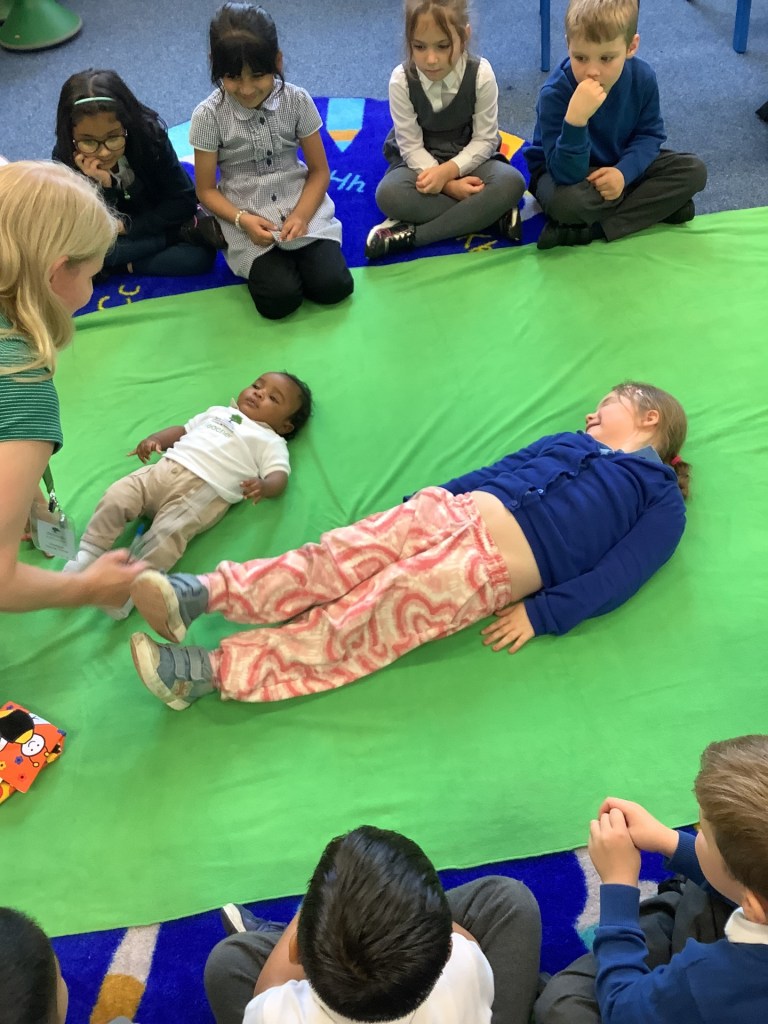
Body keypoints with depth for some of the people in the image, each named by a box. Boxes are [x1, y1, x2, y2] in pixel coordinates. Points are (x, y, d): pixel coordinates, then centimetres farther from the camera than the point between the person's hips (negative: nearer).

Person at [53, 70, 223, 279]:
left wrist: (128, 226, -20)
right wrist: (103, 186, -40)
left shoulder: (149, 135, -24)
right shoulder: (65, 159, -24)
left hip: (154, 225, -2)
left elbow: (185, 201, -17)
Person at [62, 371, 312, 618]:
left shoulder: (271, 442, 12)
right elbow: (183, 429, 33)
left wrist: (264, 486, -26)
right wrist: (154, 439, 13)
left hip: (204, 491, -6)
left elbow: (279, 476, -2)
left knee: (167, 534, -29)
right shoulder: (219, 412, 30)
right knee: (116, 497, -12)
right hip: (163, 469, 6)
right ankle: (86, 556, -5)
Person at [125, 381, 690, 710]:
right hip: (448, 511, 6)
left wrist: (540, 615, -13)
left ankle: (210, 671, -23)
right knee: (333, 561, -19)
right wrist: (422, 500, 13)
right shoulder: (568, 442, 31)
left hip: (491, 566, -5)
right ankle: (202, 592, -27)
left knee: (354, 626, -17)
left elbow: (614, 580, -2)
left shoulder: (662, 501, 11)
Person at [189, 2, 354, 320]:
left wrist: (301, 215, -19)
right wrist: (242, 220, -21)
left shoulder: (297, 101, -8)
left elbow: (319, 171, -1)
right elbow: (206, 189, -4)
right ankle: (263, 263, 12)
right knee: (280, 299, -22)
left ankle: (292, 254, 13)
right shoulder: (208, 116, -12)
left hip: (301, 207, 2)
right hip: (247, 219, -1)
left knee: (333, 286, -17)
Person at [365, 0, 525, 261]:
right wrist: (448, 185, -29)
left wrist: (448, 171, -30)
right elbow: (411, 146, -15)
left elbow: (485, 140, -13)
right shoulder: (401, 80, -17)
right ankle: (492, 215, -25)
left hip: (469, 160, 1)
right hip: (421, 163, 0)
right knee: (389, 194, -34)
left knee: (511, 183, -31)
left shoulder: (481, 73, -17)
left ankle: (411, 234, -30)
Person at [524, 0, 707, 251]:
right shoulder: (555, 93, -30)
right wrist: (576, 117, -51)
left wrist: (624, 171, -26)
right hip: (563, 172, -6)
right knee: (566, 201, -41)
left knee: (694, 171, -11)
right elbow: (568, 174, -35)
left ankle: (590, 230, -19)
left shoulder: (643, 78, -16)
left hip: (620, 166, 6)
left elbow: (649, 134, -5)